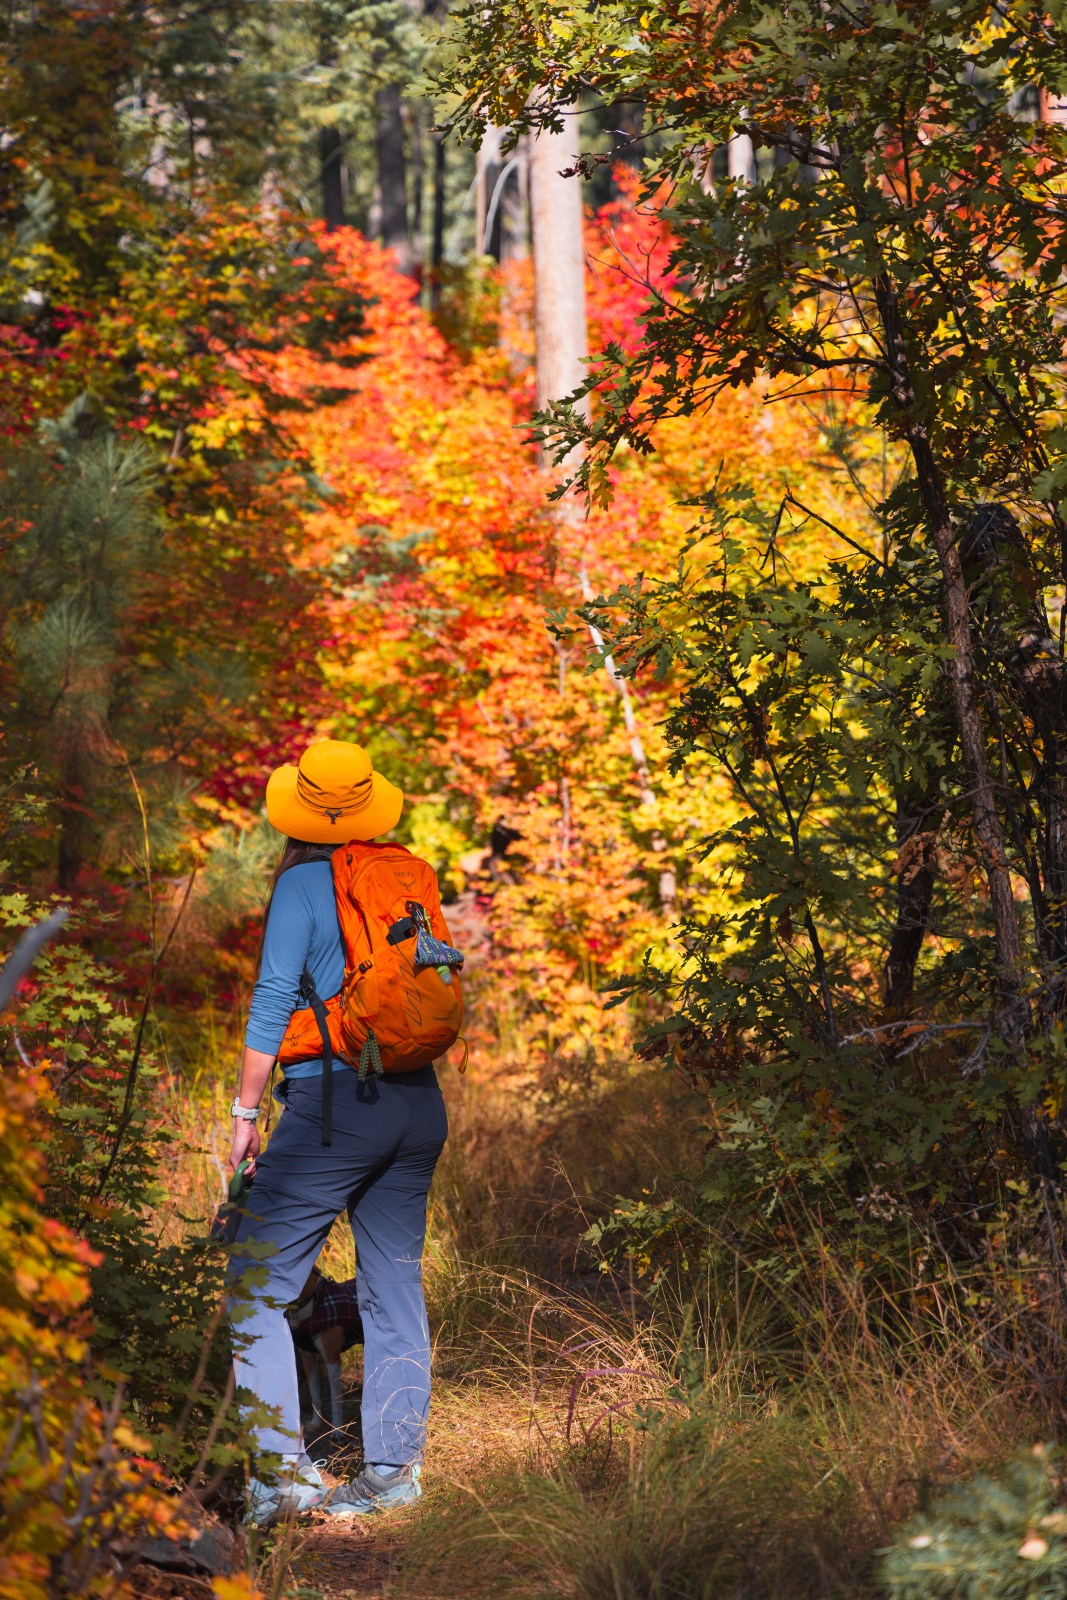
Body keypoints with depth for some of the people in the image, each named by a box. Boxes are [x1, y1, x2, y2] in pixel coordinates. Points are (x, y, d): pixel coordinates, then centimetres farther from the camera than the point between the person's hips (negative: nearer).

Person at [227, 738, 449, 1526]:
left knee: (259, 1285, -1)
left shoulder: (302, 883, -7)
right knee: (395, 1289, 11)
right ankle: (394, 1469, 11)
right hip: (419, 1103, 7)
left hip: (335, 1100, -6)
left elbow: (274, 1002, -9)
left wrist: (246, 1111, -4)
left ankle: (283, 1471, -10)